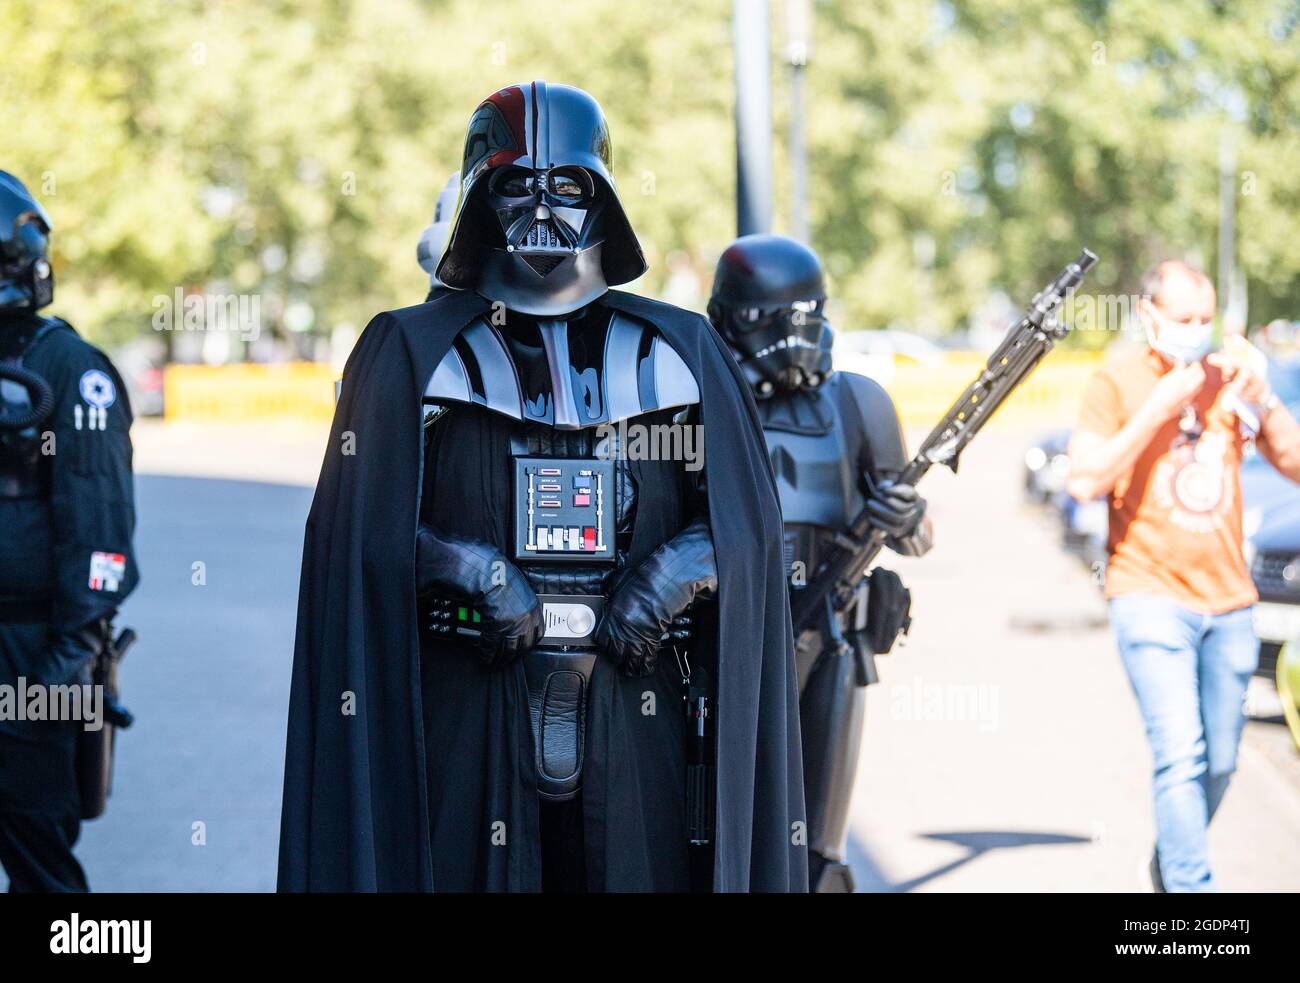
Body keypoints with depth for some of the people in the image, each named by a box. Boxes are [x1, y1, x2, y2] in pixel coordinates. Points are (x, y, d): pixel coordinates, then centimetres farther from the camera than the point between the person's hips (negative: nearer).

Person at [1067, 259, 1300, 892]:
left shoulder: (1227, 376, 10)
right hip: (1151, 597, -5)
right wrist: (1158, 408, -16)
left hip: (1228, 601, 5)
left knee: (1218, 763, 9)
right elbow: (1085, 481, -13)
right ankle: (1192, 887, -16)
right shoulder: (1117, 381, -2)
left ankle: (1170, 868, 30)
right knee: (1180, 756, -16)